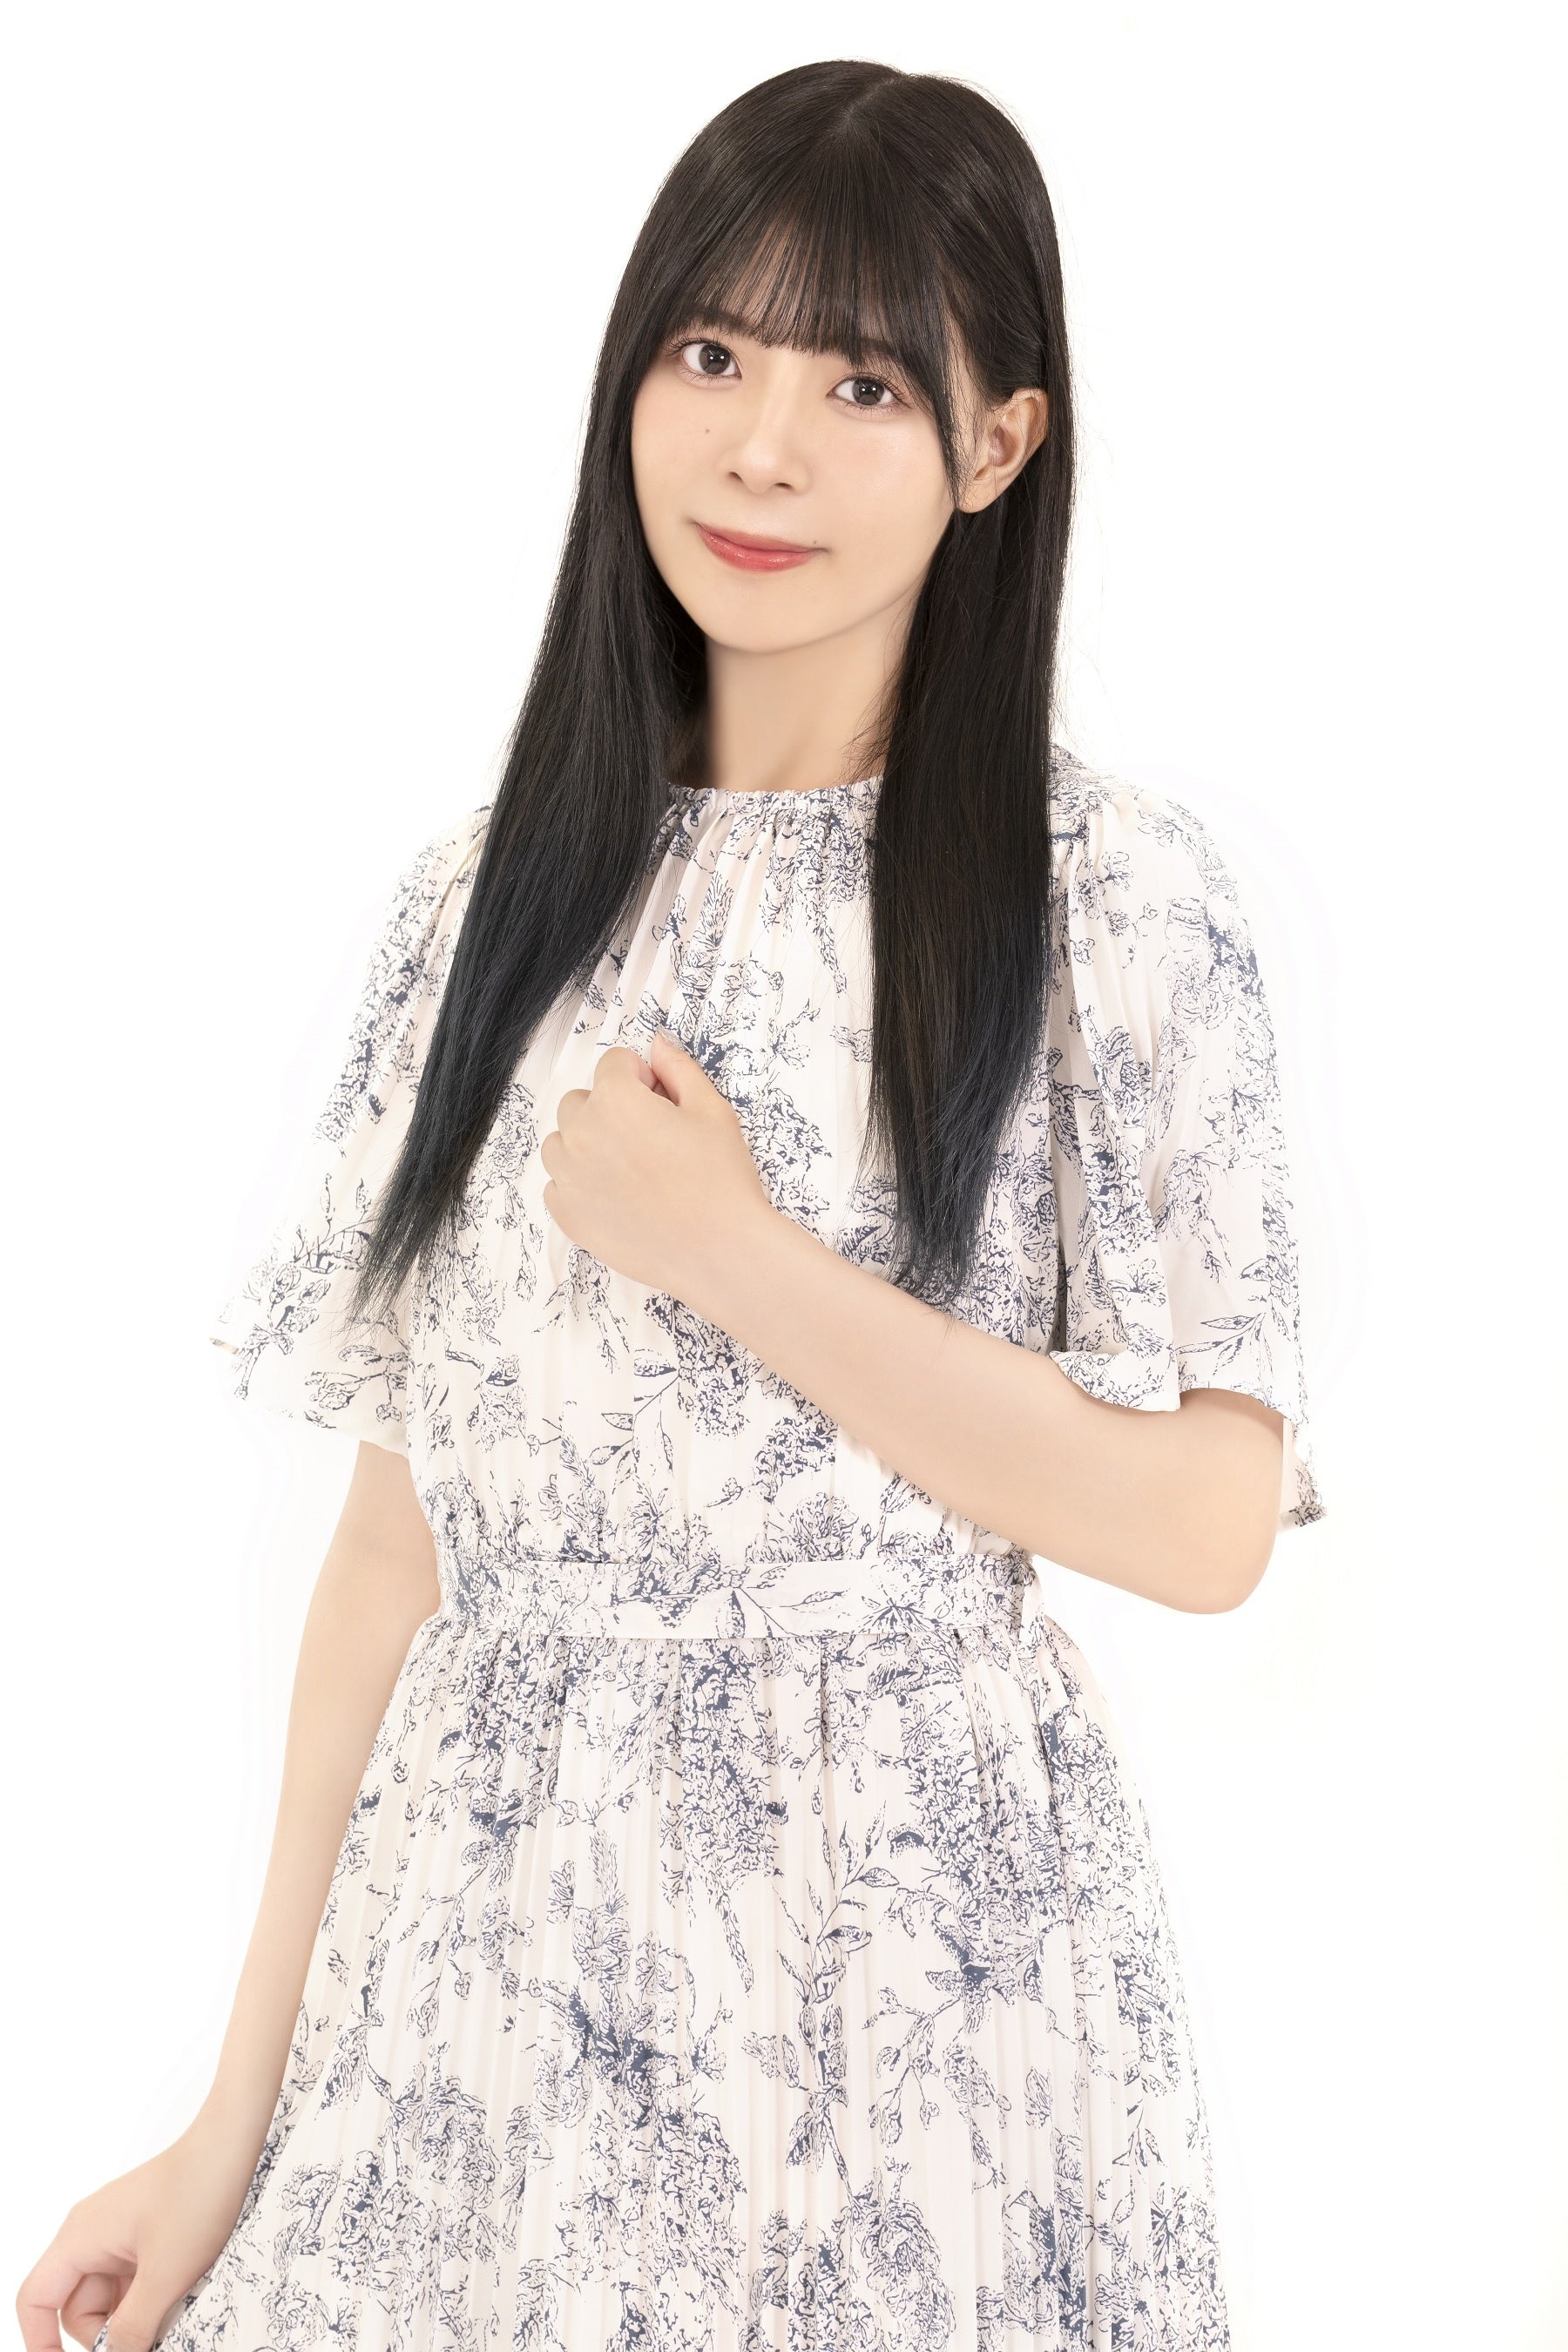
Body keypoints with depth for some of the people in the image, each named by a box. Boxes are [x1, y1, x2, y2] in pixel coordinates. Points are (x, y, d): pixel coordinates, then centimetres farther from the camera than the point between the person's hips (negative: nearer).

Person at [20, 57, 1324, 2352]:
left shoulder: (1107, 894, -8)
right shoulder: (496, 889, 3)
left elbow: (1203, 1518, -10)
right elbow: (406, 1500, 3)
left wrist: (732, 1252, -15)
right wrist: (240, 2115, 2)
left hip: (912, 1939, -3)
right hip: (484, 1937, 3)